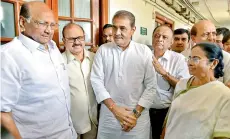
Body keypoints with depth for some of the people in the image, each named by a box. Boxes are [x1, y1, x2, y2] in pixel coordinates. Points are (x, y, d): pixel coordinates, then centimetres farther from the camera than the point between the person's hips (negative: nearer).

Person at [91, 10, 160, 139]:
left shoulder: (144, 51, -2)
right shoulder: (103, 50, -1)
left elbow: (151, 86, -4)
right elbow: (97, 81, -5)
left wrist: (136, 113, -9)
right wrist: (114, 108, -12)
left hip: (138, 117, 0)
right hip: (108, 115, 1)